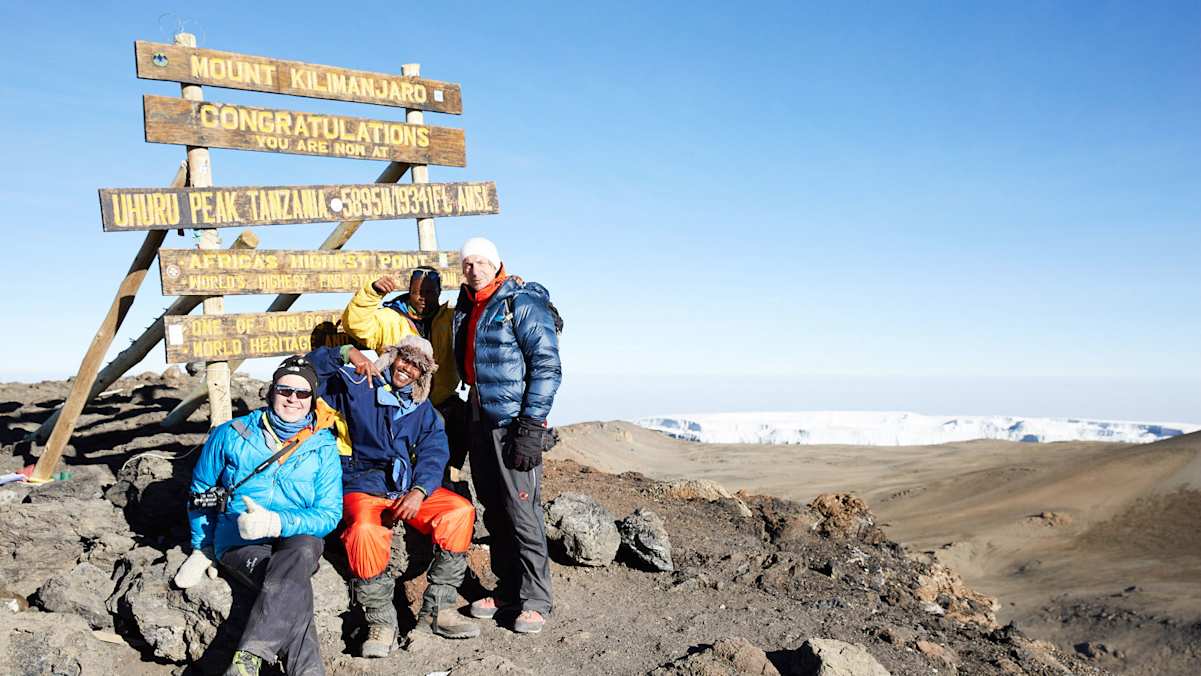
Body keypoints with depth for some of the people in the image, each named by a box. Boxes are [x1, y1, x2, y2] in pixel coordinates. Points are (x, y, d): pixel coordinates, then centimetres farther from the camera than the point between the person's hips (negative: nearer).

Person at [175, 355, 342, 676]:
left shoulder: (323, 446, 3)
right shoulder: (231, 435, 5)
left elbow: (329, 512, -4)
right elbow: (201, 490, 18)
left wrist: (276, 523, -20)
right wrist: (202, 548, 13)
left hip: (298, 538, 0)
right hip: (240, 541, 0)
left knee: (302, 551, -39)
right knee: (295, 591, -34)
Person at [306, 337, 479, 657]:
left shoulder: (425, 411, 17)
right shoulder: (356, 386, 8)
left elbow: (434, 455, 2)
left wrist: (419, 491, -18)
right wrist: (347, 353, -16)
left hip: (410, 490, 4)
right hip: (363, 488, -4)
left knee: (460, 512, -22)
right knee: (366, 531, -37)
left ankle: (436, 610, -12)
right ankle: (381, 622, -17)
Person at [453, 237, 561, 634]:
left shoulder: (524, 301, -9)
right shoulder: (465, 309, 15)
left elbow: (547, 366, -14)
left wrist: (531, 427, -19)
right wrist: (464, 418, 19)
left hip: (515, 422, -8)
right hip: (479, 421, 8)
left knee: (522, 512, -7)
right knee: (494, 512, 12)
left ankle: (535, 601, 3)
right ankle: (507, 590, 24)